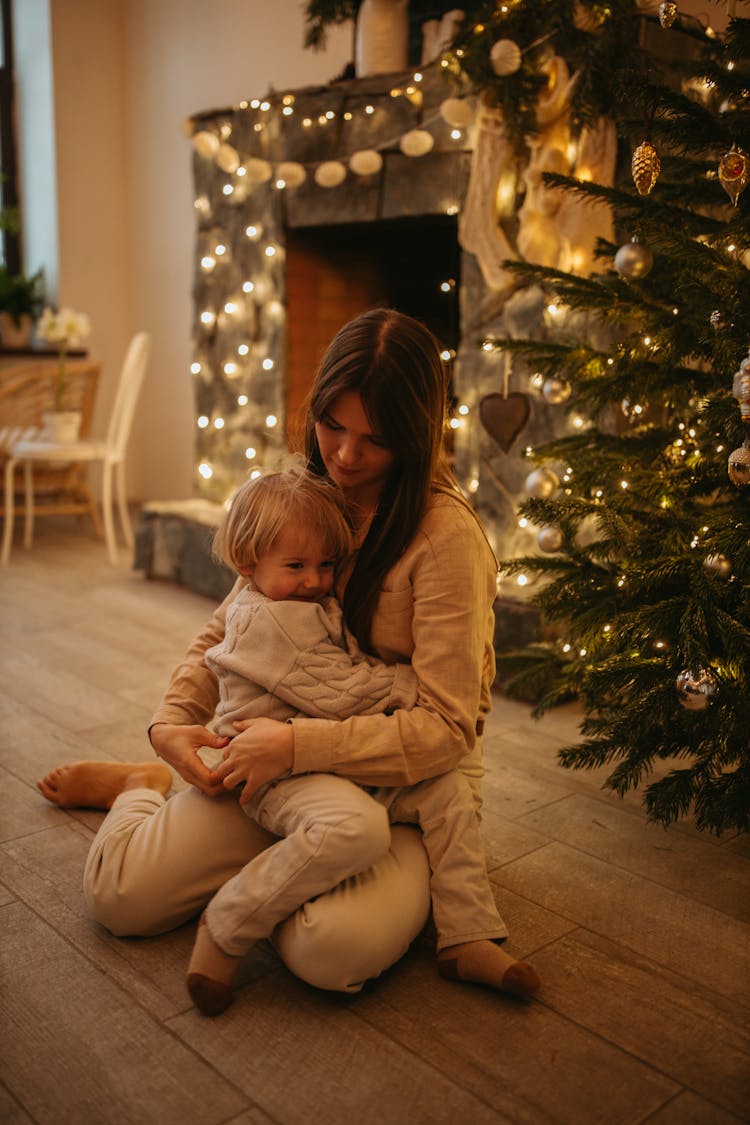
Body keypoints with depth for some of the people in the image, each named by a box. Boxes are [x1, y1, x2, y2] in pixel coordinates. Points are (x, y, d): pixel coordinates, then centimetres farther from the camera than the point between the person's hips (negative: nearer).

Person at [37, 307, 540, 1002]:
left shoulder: (446, 535, -19)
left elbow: (446, 726, -21)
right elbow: (224, 630, 10)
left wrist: (302, 744, -28)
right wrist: (172, 719, -8)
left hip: (407, 782, -4)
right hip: (288, 761, 4)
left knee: (334, 949, -32)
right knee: (119, 897, -8)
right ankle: (141, 789, 26)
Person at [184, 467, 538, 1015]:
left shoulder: (324, 608, 16)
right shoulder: (260, 619, -15)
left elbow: (358, 667, 30)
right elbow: (335, 693, -17)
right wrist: (408, 681, -7)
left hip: (347, 761, 9)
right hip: (282, 772, -9)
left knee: (449, 789, -3)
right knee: (358, 826, -37)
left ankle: (467, 937, 4)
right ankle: (226, 928, -20)